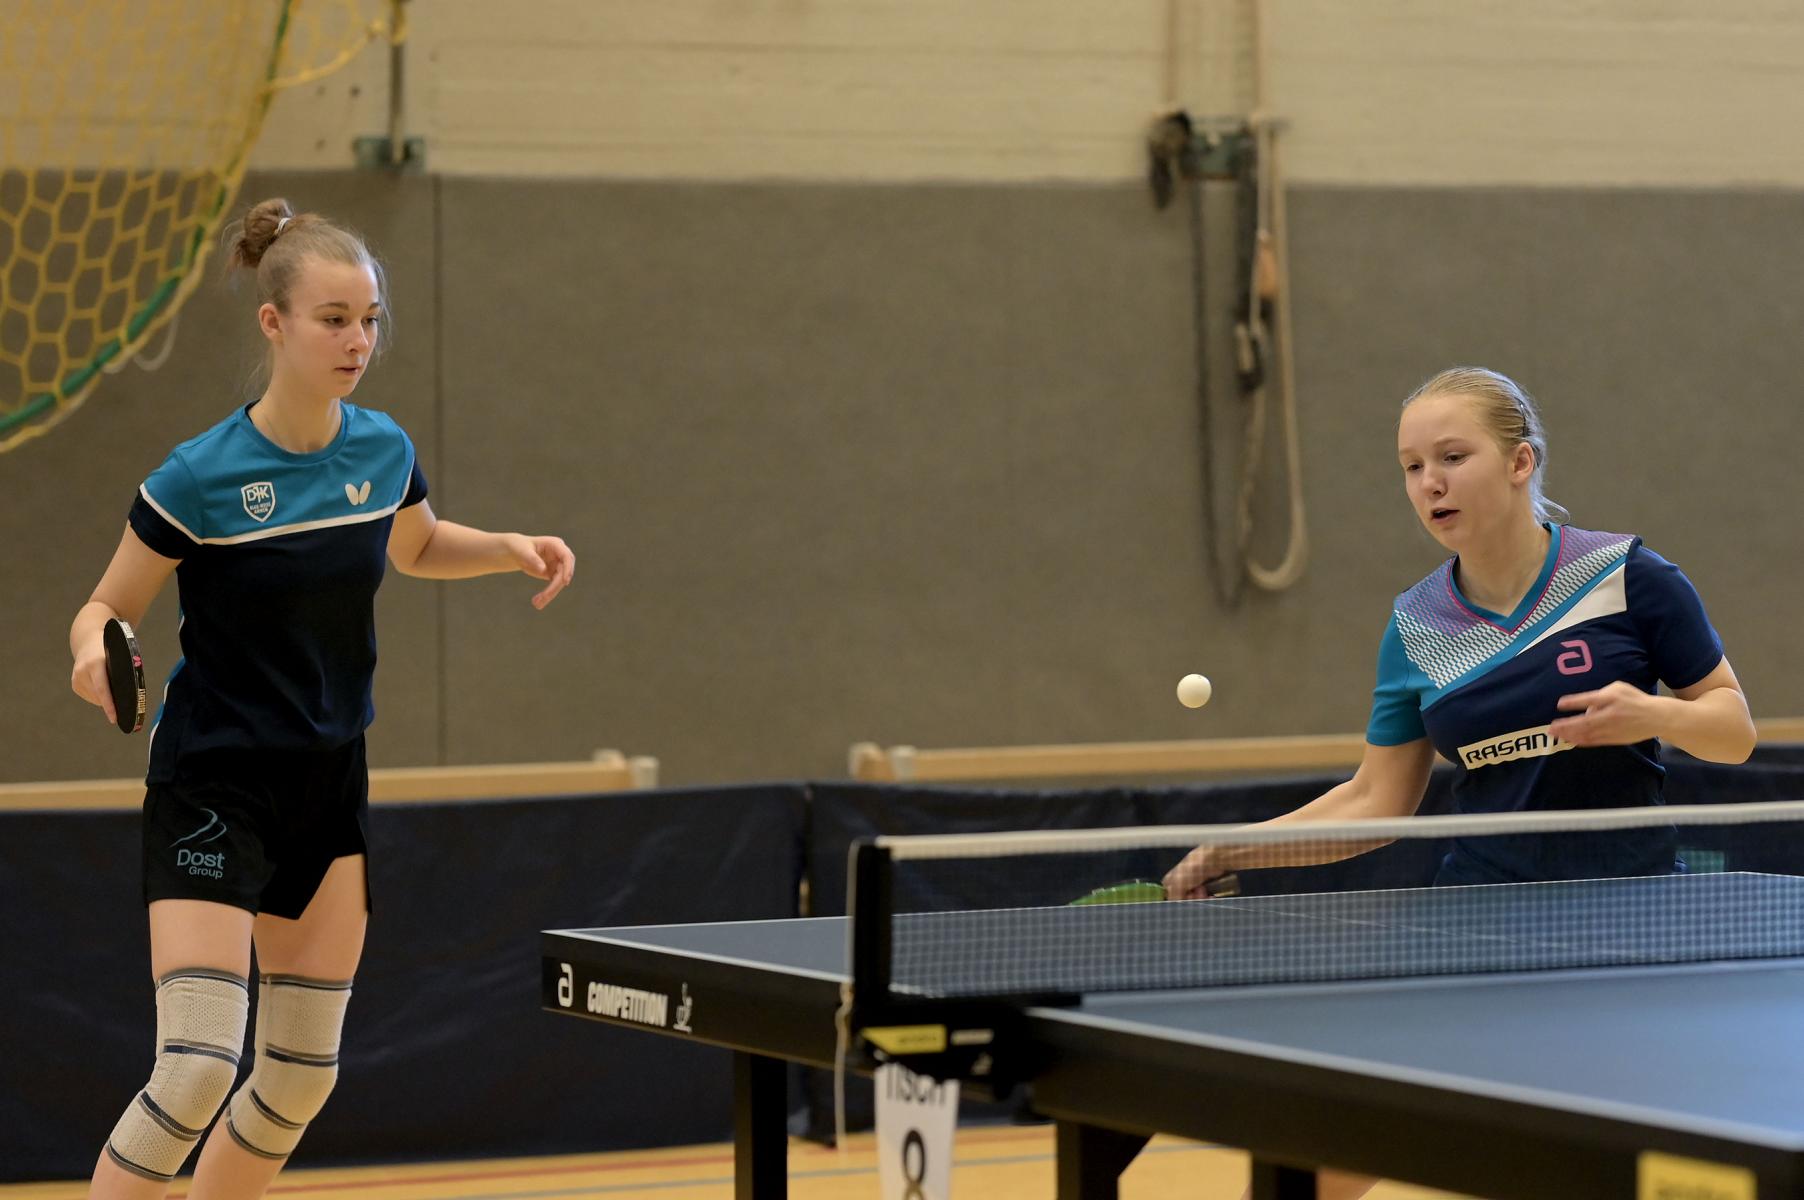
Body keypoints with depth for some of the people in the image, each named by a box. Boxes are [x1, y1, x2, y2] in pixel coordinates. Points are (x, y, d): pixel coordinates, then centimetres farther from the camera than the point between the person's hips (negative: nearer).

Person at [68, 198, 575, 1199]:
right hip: (212, 788, -6)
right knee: (195, 1072, -18)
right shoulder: (198, 478, -17)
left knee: (301, 1078, 9)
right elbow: (107, 605, -5)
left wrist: (510, 549, 4)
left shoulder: (385, 452, -1)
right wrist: (94, 651, -28)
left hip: (330, 782, 6)